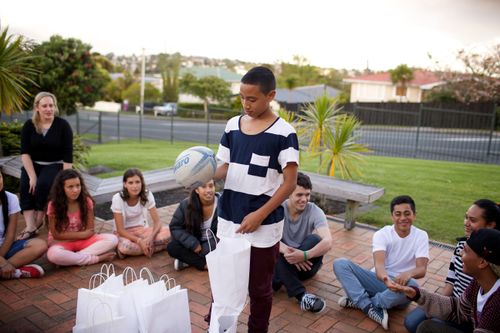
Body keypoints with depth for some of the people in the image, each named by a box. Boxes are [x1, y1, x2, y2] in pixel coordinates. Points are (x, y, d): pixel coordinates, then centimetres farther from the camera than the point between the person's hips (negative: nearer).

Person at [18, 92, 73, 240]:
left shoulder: (63, 125, -7)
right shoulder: (29, 125, 0)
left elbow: (68, 156, -10)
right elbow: (24, 152, -6)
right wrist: (32, 176, -19)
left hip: (55, 165, -2)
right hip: (33, 164, 3)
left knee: (43, 184, -31)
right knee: (26, 186, -26)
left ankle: (39, 221, -12)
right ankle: (30, 227, -29)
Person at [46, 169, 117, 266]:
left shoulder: (86, 201, -8)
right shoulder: (54, 205, -14)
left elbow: (90, 230, -5)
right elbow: (56, 234, -12)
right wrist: (81, 234, -13)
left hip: (83, 240, 3)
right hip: (62, 242, -2)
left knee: (112, 239, -21)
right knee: (54, 255, -40)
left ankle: (75, 257, -26)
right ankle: (98, 258, -27)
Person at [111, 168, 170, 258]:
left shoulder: (147, 195, -13)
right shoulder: (117, 199, -20)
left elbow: (157, 222, -12)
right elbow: (120, 230, -18)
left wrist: (150, 237, -32)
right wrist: (139, 241, -31)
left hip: (142, 230, 2)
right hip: (124, 233, -2)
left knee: (167, 232, -25)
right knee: (125, 246, -39)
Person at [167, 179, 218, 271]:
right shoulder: (186, 204, -14)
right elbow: (175, 227, -7)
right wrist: (193, 244, -21)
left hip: (214, 243, -2)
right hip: (195, 242, 2)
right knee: (172, 247, -22)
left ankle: (187, 260, -20)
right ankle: (205, 264, -25)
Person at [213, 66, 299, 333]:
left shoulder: (283, 133, -11)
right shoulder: (233, 125, 4)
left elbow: (290, 183, -12)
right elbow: (224, 168, 10)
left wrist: (260, 215, -17)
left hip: (264, 224, -4)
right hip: (228, 218, 5)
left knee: (259, 286, 11)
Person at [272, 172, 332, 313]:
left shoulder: (315, 212, -14)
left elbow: (327, 243, -29)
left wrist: (305, 255, -47)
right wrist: (287, 251, -43)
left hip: (306, 263, 0)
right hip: (283, 262, 1)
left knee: (314, 239, -29)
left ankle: (276, 281, -28)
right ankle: (302, 295, -36)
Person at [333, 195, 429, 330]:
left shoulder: (421, 236, -6)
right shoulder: (382, 234, -8)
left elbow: (422, 269, -18)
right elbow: (379, 263, -24)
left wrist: (408, 273, -43)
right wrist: (384, 276, -49)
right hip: (379, 280, 1)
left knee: (412, 285, -39)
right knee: (340, 263, -20)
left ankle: (359, 302, -23)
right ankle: (371, 308, -31)